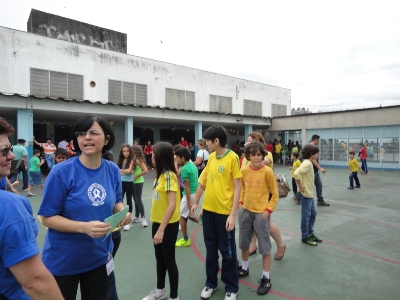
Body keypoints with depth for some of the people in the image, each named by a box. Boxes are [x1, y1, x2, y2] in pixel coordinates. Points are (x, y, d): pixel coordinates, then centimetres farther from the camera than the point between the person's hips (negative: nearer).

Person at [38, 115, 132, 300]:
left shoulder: (113, 170, -6)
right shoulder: (61, 172, -19)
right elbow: (47, 217, -16)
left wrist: (123, 213, -15)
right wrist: (84, 227, -30)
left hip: (99, 257, 4)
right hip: (63, 261, -4)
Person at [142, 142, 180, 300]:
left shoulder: (169, 176, -21)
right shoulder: (160, 174, 5)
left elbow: (172, 205, -26)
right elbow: (160, 199, 5)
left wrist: (161, 229, -26)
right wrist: (157, 226, 5)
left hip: (168, 225, -8)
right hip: (157, 222, 8)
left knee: (169, 260, 7)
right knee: (159, 258, 22)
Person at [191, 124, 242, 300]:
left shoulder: (232, 157, -12)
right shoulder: (211, 157, 6)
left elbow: (237, 187, -13)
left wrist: (233, 214, -16)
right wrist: (196, 202, 17)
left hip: (224, 211, -5)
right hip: (208, 209, 6)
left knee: (227, 251, 9)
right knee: (210, 248, 17)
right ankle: (211, 283, 35)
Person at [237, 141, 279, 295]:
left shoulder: (267, 171, -13)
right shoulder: (244, 170, -2)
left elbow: (275, 194, -6)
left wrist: (268, 210, -12)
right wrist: (240, 203, 5)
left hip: (261, 213, -5)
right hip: (245, 211, 5)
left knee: (264, 246, 7)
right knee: (244, 242, 18)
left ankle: (266, 278, 22)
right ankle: (244, 268, 40)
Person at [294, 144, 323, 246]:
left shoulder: (308, 163, 10)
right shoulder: (307, 163, -20)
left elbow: (300, 172, 19)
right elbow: (296, 173, -33)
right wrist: (300, 187, -24)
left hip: (310, 193, 10)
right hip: (305, 194, -10)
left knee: (313, 213, 19)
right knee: (306, 215, 2)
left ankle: (310, 233, 31)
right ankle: (305, 237, 15)